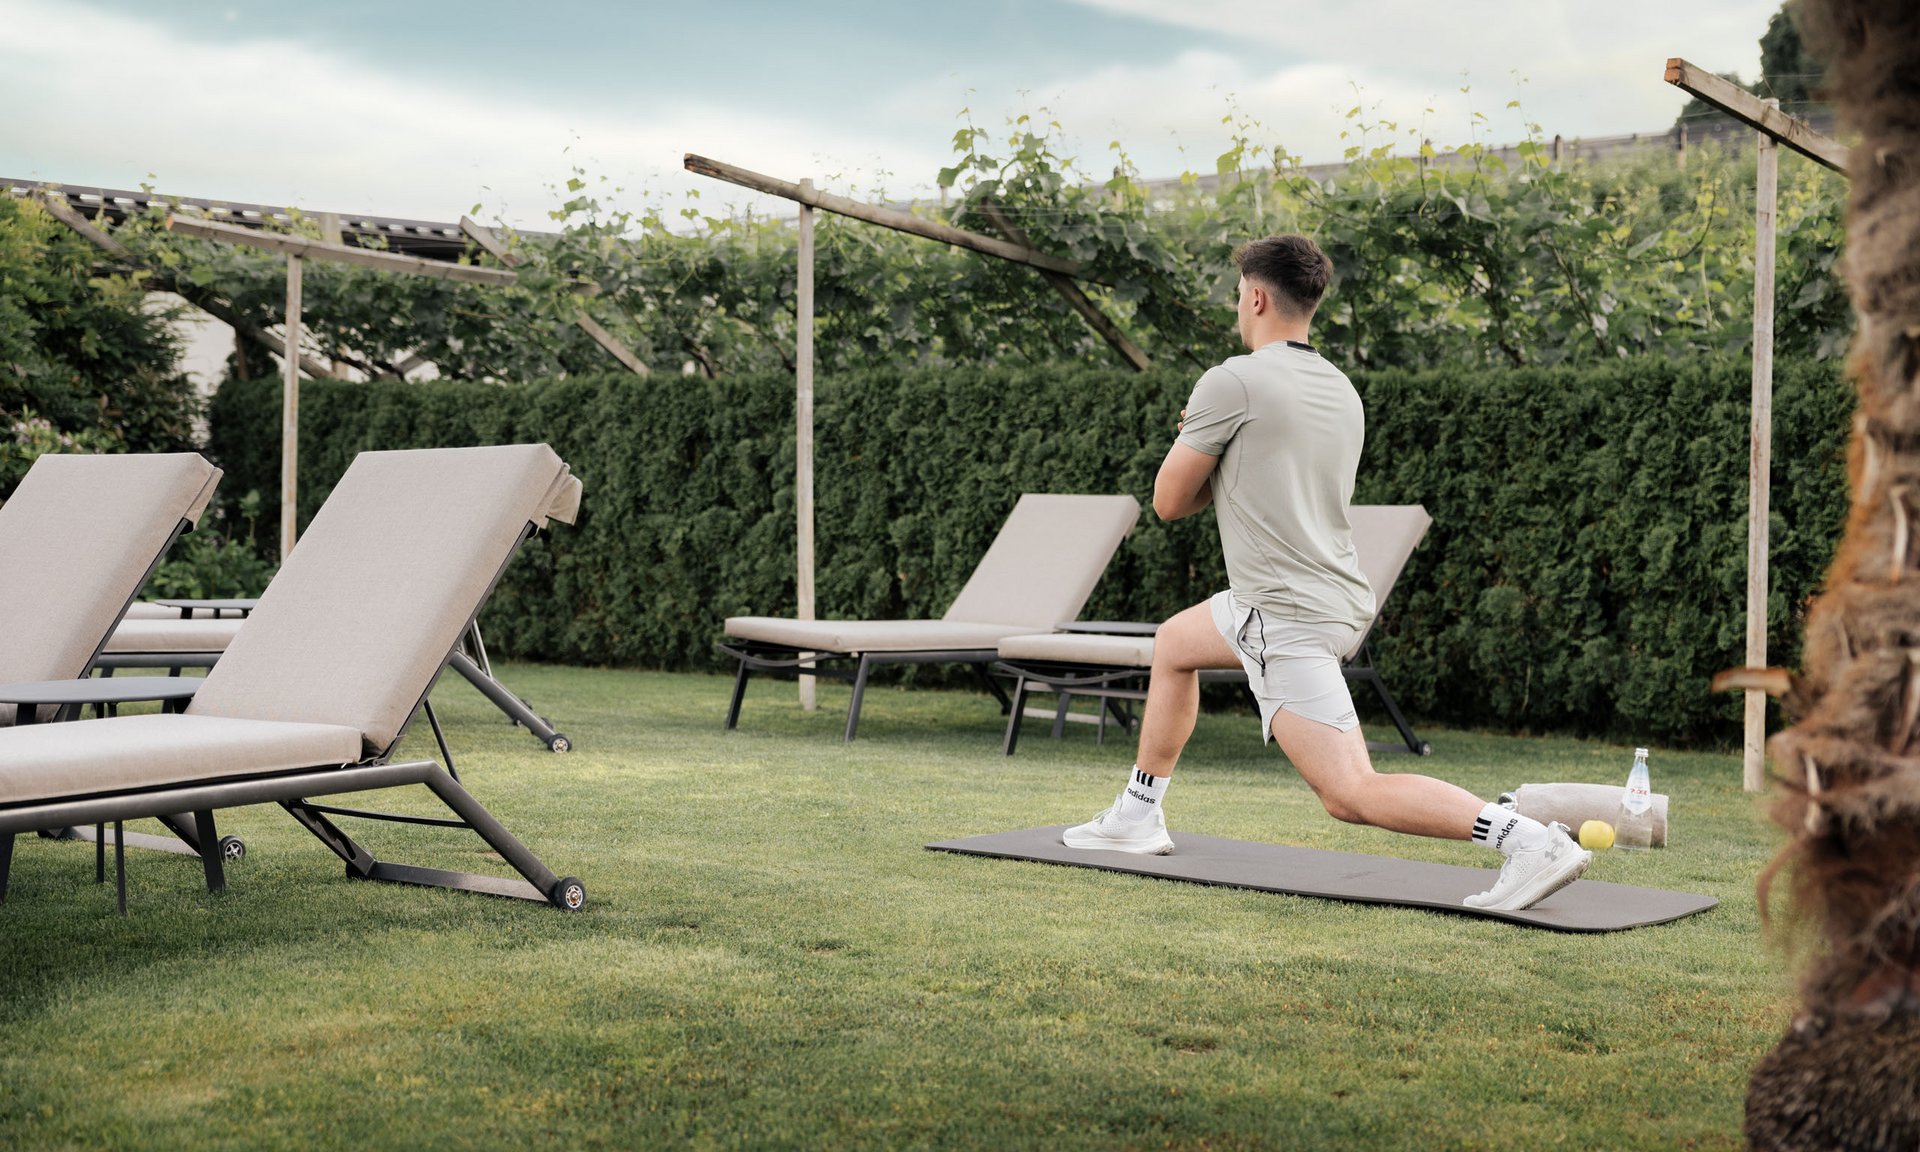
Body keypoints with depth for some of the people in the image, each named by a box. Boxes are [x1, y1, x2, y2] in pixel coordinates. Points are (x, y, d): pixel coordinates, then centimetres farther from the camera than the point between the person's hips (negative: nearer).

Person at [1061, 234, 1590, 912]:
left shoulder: (1233, 383, -13)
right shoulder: (1342, 392, 11)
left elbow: (1170, 501, -7)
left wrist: (1207, 462, 12)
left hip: (1288, 621, -10)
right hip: (1337, 599, 10)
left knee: (1350, 795, -14)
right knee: (1173, 643, 29)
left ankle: (1528, 840, -25)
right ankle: (1138, 817, 36)